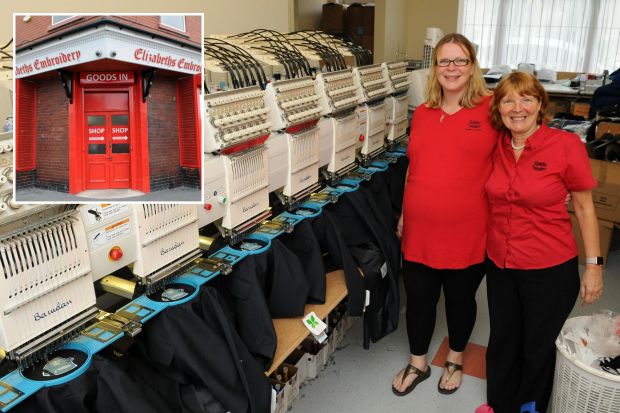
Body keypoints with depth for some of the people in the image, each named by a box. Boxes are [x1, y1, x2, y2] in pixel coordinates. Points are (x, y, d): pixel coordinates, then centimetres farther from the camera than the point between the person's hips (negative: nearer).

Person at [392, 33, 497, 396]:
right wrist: (404, 214, 15)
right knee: (419, 299, 15)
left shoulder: (492, 109, -8)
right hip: (420, 230, 4)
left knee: (460, 299, 17)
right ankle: (418, 363, 38)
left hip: (468, 233, -3)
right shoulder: (422, 114, 5)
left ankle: (456, 359, 43)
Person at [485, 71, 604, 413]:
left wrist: (594, 265, -7)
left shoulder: (566, 145, -14)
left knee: (539, 348, 15)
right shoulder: (495, 146, -3)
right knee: (502, 341, 20)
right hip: (500, 265, 4)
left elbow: (584, 207, -7)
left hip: (550, 270, -4)